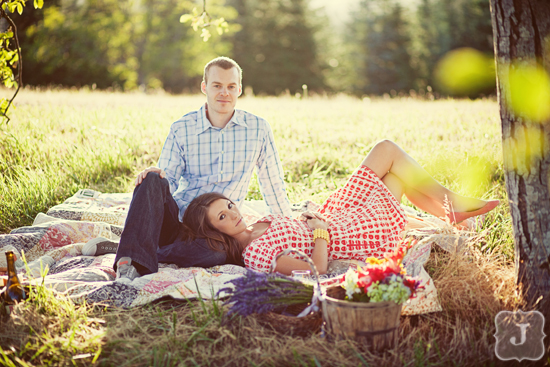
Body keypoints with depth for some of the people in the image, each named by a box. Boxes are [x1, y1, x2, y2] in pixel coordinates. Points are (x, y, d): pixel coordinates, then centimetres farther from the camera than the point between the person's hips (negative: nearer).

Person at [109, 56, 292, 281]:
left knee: (218, 249, -38)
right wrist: (158, 176, -24)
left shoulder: (258, 129, 3)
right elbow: (169, 181, 1)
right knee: (152, 180, -30)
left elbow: (273, 184, 13)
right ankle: (131, 265, -41)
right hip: (176, 219, 1)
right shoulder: (181, 128, 3)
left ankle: (129, 253, -25)